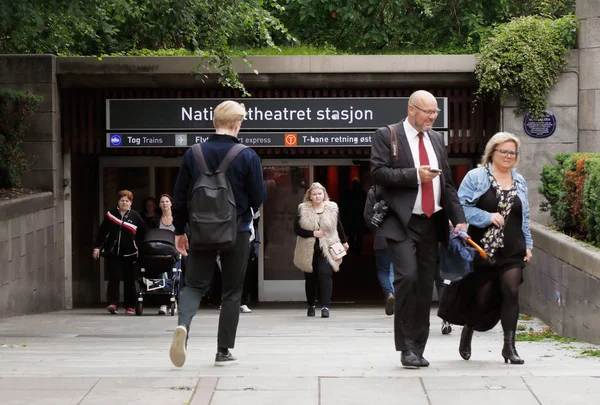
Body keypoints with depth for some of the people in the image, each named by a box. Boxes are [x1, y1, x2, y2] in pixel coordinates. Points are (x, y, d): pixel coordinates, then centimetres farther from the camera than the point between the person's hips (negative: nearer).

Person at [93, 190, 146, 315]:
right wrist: (97, 247, 4)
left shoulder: (135, 216, 4)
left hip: (129, 254, 0)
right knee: (114, 277, -10)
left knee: (129, 280, 5)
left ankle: (130, 306, 12)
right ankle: (113, 303, -14)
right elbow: (102, 232, 8)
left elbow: (143, 233, 7)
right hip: (112, 253, 0)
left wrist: (138, 246, -2)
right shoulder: (110, 214, 5)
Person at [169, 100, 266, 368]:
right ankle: (223, 352, 9)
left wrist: (179, 230, 13)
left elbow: (180, 196, 3)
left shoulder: (193, 154, -1)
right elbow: (258, 198, -4)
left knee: (194, 285, 8)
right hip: (237, 233, -2)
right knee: (231, 293, 9)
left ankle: (183, 324, -23)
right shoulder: (248, 157, -8)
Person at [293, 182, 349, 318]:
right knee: (310, 279, 9)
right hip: (308, 250, 1)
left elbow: (338, 226, 17)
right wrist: (313, 234, -15)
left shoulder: (332, 209, 3)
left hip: (326, 249, -1)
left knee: (325, 276, -15)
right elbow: (297, 229, -4)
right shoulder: (303, 210, -1)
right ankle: (311, 306, 25)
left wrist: (344, 242, 24)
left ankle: (325, 306, -18)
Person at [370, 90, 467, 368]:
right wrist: (415, 175, -16)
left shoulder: (437, 139, 17)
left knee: (425, 285, 6)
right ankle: (406, 348, -10)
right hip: (402, 222, -6)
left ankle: (417, 349, 13)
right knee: (407, 276, -19)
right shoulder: (386, 136, 0)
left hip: (431, 222, 6)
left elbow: (447, 183, 19)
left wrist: (459, 219, 10)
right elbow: (378, 173, -11)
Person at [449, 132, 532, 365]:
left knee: (511, 291, -12)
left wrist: (527, 245, 15)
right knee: (482, 297, 5)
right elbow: (461, 206, -8)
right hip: (483, 249, -3)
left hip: (512, 250, 3)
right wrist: (488, 217, -16)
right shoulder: (476, 177, -1)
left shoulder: (519, 182, 15)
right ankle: (467, 331, 33)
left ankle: (509, 346, -11)